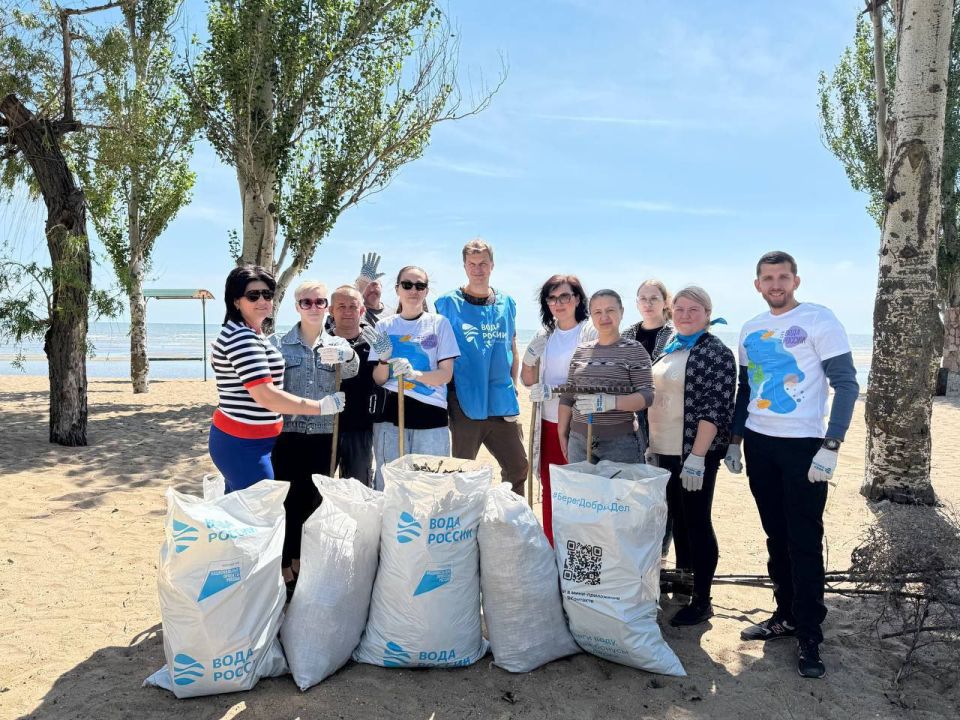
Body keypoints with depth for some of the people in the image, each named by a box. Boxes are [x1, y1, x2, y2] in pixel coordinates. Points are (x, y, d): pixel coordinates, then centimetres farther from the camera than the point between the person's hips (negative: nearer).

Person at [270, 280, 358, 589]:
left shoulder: (337, 345, 3)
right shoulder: (279, 344, -1)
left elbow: (352, 370, -18)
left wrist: (345, 357, -39)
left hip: (324, 436, 2)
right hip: (288, 434, -2)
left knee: (313, 501, 12)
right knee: (287, 501, 3)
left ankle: (301, 560, 29)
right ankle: (284, 564, 19)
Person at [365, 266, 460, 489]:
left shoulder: (439, 323, 4)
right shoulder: (385, 326, 8)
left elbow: (446, 374, -2)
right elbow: (378, 380, 7)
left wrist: (414, 373, -20)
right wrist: (384, 359, -14)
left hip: (430, 413, -1)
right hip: (390, 413, 1)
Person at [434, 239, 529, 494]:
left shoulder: (506, 303, 11)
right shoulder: (447, 303, -1)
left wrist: (514, 383, 9)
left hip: (501, 403, 4)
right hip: (464, 403, -3)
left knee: (518, 468, 10)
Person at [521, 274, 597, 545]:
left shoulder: (592, 332, -4)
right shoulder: (544, 336, 13)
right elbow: (528, 380, 16)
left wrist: (556, 390, -17)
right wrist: (530, 358, -4)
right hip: (549, 424, 5)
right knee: (550, 491, 9)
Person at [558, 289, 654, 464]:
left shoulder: (634, 350, -2)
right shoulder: (581, 351, 11)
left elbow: (647, 396, -10)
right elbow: (567, 396, 15)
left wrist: (610, 402, -24)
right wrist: (562, 434, 12)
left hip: (620, 442, -4)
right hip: (579, 439, 4)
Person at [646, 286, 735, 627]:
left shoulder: (715, 352, -11)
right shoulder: (670, 347, 12)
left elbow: (715, 408, -18)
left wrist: (697, 457, -23)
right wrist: (651, 444, 17)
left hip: (695, 452, -7)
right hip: (665, 449, 7)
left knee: (697, 522, 0)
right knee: (677, 518, 16)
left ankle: (701, 600, 12)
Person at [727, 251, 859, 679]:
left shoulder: (819, 320, -7)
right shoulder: (751, 330, 9)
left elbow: (847, 384, -11)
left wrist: (830, 447, -18)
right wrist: (734, 440, 11)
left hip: (803, 446, -5)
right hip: (758, 445, 5)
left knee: (805, 542, -2)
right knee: (776, 537, 13)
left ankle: (809, 635, 9)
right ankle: (786, 615, 25)